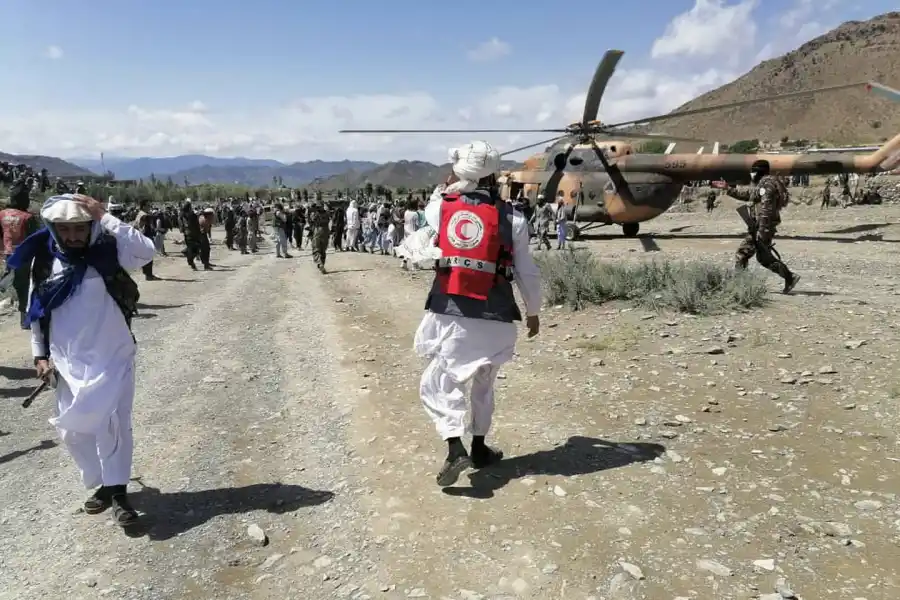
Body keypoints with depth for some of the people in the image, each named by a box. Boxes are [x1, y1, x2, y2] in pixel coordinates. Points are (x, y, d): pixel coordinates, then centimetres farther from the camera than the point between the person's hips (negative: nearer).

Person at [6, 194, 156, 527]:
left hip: (112, 358, -4)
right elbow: (37, 312, 10)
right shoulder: (44, 261, 0)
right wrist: (40, 354, 8)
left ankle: (118, 491, 3)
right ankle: (103, 485, 28)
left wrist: (105, 217, -27)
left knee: (112, 421, -10)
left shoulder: (108, 253, -10)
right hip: (69, 362, 4)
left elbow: (146, 252, -29)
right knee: (73, 430, 10)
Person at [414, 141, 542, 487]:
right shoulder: (512, 218, -3)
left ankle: (456, 450, -8)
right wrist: (533, 312, 16)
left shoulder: (442, 206, -1)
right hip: (494, 317, 1)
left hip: (449, 313, -1)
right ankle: (479, 449, 31)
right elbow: (527, 272, 3)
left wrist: (447, 187, 24)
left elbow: (429, 212, 25)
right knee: (483, 383, 20)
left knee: (439, 382, 9)